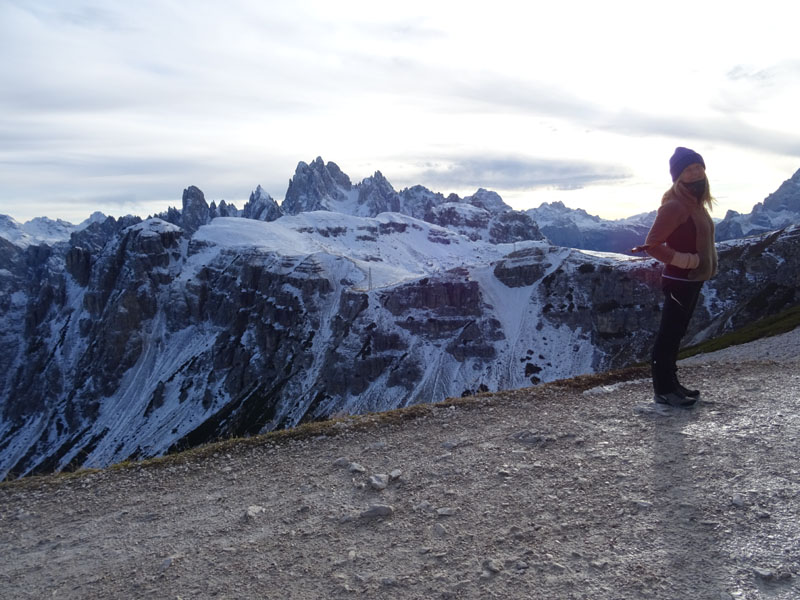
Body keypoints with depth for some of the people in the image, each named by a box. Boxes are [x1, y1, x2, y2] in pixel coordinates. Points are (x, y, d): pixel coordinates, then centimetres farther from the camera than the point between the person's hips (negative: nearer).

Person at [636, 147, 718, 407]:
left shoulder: (695, 203, 12)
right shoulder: (674, 206, -18)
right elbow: (652, 245, -23)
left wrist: (704, 266, 11)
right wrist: (688, 261, -23)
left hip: (692, 280, 10)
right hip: (680, 281, -10)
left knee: (675, 334, 15)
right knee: (669, 335, -3)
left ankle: (671, 383, 25)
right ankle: (662, 390, 4)